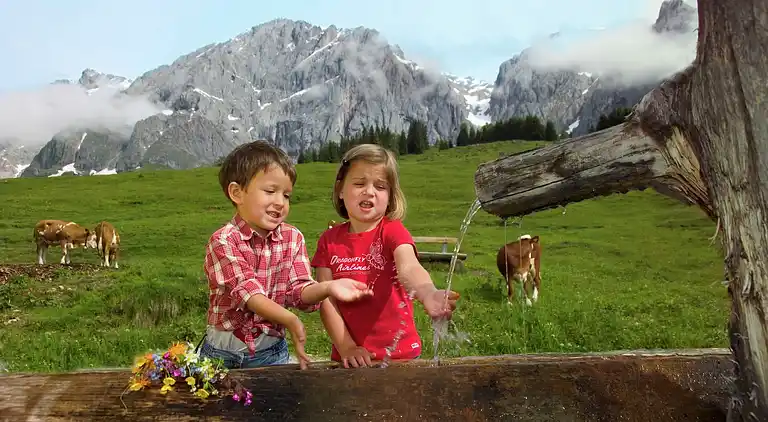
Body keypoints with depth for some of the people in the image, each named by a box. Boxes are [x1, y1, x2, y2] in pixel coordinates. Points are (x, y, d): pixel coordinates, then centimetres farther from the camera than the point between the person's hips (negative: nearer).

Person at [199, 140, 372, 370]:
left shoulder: (293, 238, -1)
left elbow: (299, 290, -7)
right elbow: (247, 292, -23)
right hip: (223, 351, -2)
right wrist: (290, 320, -37)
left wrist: (327, 288, -29)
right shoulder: (223, 241, -14)